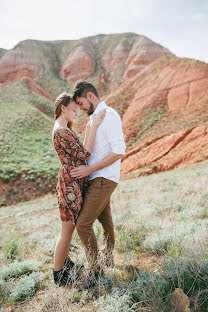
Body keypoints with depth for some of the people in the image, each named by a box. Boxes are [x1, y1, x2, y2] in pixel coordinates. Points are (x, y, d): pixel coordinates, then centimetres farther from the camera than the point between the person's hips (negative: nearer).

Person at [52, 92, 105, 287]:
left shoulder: (63, 129, 13)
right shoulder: (61, 132, -19)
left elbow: (80, 151, 13)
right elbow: (84, 155, -21)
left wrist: (90, 127, 10)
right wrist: (94, 126, -19)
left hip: (74, 182, 10)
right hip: (70, 184, -10)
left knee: (70, 226, 22)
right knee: (67, 230, 4)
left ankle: (64, 262, 41)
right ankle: (59, 275, 22)